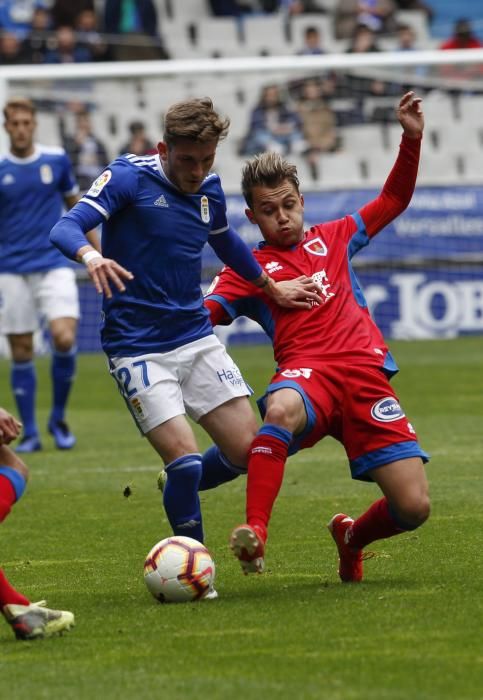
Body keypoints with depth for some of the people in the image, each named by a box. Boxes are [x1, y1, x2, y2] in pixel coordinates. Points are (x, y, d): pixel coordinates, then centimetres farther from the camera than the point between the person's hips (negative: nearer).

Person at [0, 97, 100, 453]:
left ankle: (59, 417, 3)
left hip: (54, 264, 0)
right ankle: (30, 434, 10)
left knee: (64, 338, -17)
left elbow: (74, 204, 16)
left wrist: (97, 250, 15)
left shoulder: (57, 160, 3)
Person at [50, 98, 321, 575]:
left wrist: (272, 288, 39)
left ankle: (179, 488, 29)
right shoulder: (129, 177, -10)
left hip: (197, 339, 6)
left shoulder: (208, 189, 9)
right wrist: (91, 256, -43)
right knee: (185, 458, -18)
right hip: (137, 349, -6)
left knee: (247, 451, -1)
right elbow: (67, 227, -21)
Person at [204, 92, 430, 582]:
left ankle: (352, 537, 26)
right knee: (282, 408, -44)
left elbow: (392, 201, 32)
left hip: (365, 372, 3)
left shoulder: (332, 239, 23)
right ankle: (254, 535, -46)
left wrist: (411, 140, 20)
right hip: (307, 371, -3)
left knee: (413, 508, -8)